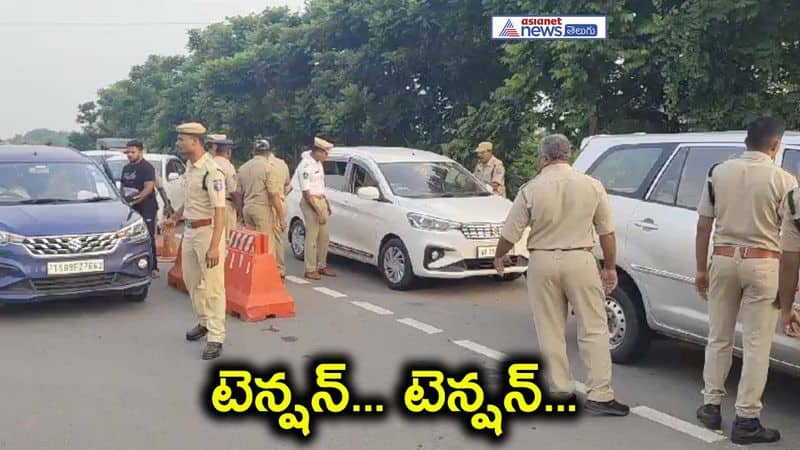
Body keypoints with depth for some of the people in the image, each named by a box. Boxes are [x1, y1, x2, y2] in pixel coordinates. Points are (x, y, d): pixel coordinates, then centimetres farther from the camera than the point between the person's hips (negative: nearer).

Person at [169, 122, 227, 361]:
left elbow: (219, 211, -24)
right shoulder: (190, 167, 7)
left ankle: (216, 337, 3)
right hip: (190, 230, 9)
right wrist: (175, 217, 33)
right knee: (191, 280, 18)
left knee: (213, 285, -3)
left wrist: (214, 246, -29)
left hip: (208, 230, -9)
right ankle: (204, 322, 35)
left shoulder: (212, 171, -20)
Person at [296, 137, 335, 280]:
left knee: (324, 236, 12)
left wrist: (326, 203, 16)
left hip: (321, 201, 9)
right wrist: (318, 212, -20)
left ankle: (322, 266, 24)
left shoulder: (318, 163, 11)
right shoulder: (306, 166, -17)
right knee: (312, 237, -5)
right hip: (310, 203, -9)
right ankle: (310, 270, 4)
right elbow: (306, 193, -19)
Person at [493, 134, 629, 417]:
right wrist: (610, 267, 14)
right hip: (580, 260, 0)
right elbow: (607, 232, 4)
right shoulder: (592, 186, -1)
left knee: (550, 331, 11)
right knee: (593, 329, 6)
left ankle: (560, 390, 16)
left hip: (543, 262, 0)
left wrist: (499, 257, 18)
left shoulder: (531, 189, -5)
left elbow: (510, 233, -1)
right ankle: (600, 395, 3)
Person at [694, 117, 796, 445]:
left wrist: (701, 269, 10)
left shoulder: (719, 172, 2)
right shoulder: (783, 179, -7)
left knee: (718, 337, 15)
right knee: (756, 344, 3)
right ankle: (746, 420, 6)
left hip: (724, 260, 3)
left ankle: (711, 406, 21)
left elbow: (704, 226, 3)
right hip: (762, 264, -3)